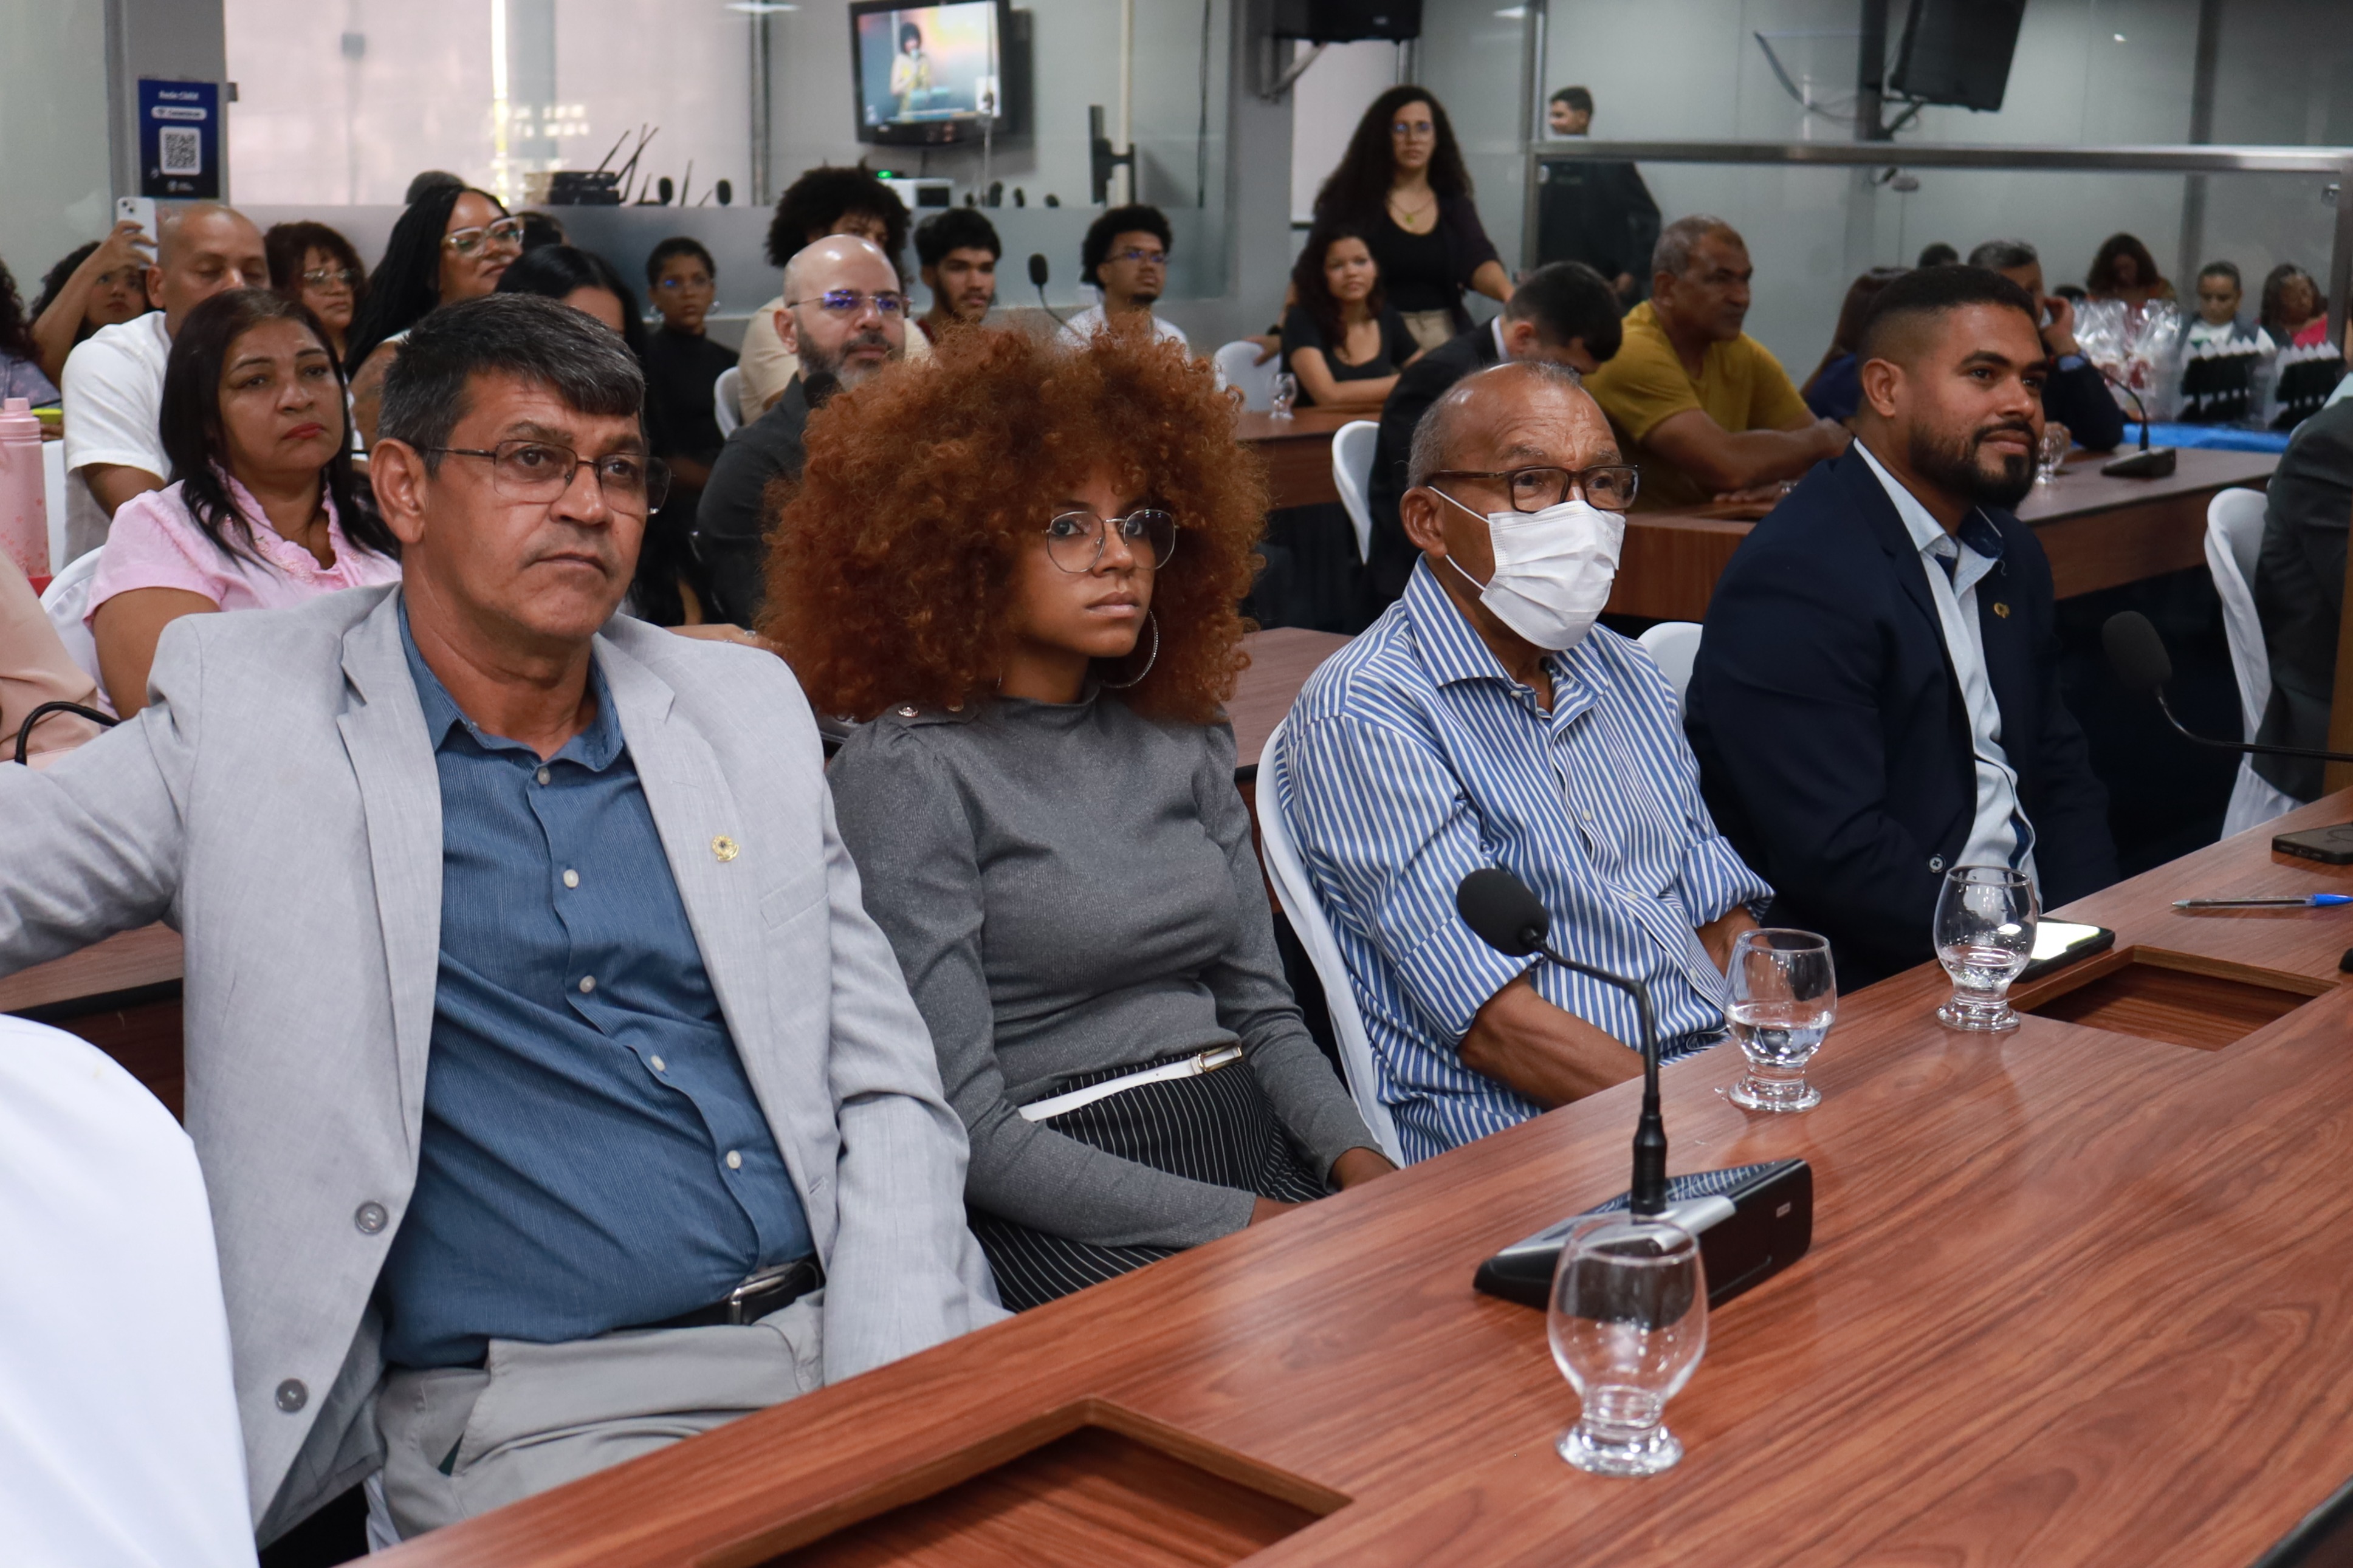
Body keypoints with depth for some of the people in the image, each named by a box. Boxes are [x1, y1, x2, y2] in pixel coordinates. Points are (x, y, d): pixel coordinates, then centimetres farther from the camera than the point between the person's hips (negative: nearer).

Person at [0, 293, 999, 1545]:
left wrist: (888, 1403, -3)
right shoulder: (248, 711, 5)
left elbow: (890, 1091, 10)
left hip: (847, 1335, 4)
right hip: (531, 1417, -3)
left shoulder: (748, 708, 13)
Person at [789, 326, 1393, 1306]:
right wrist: (1234, 1222, -15)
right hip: (1061, 1220, -7)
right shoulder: (906, 773, -7)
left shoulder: (1183, 738, 15)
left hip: (1261, 1156, 7)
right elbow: (962, 1124, -11)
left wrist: (1355, 1159, -3)